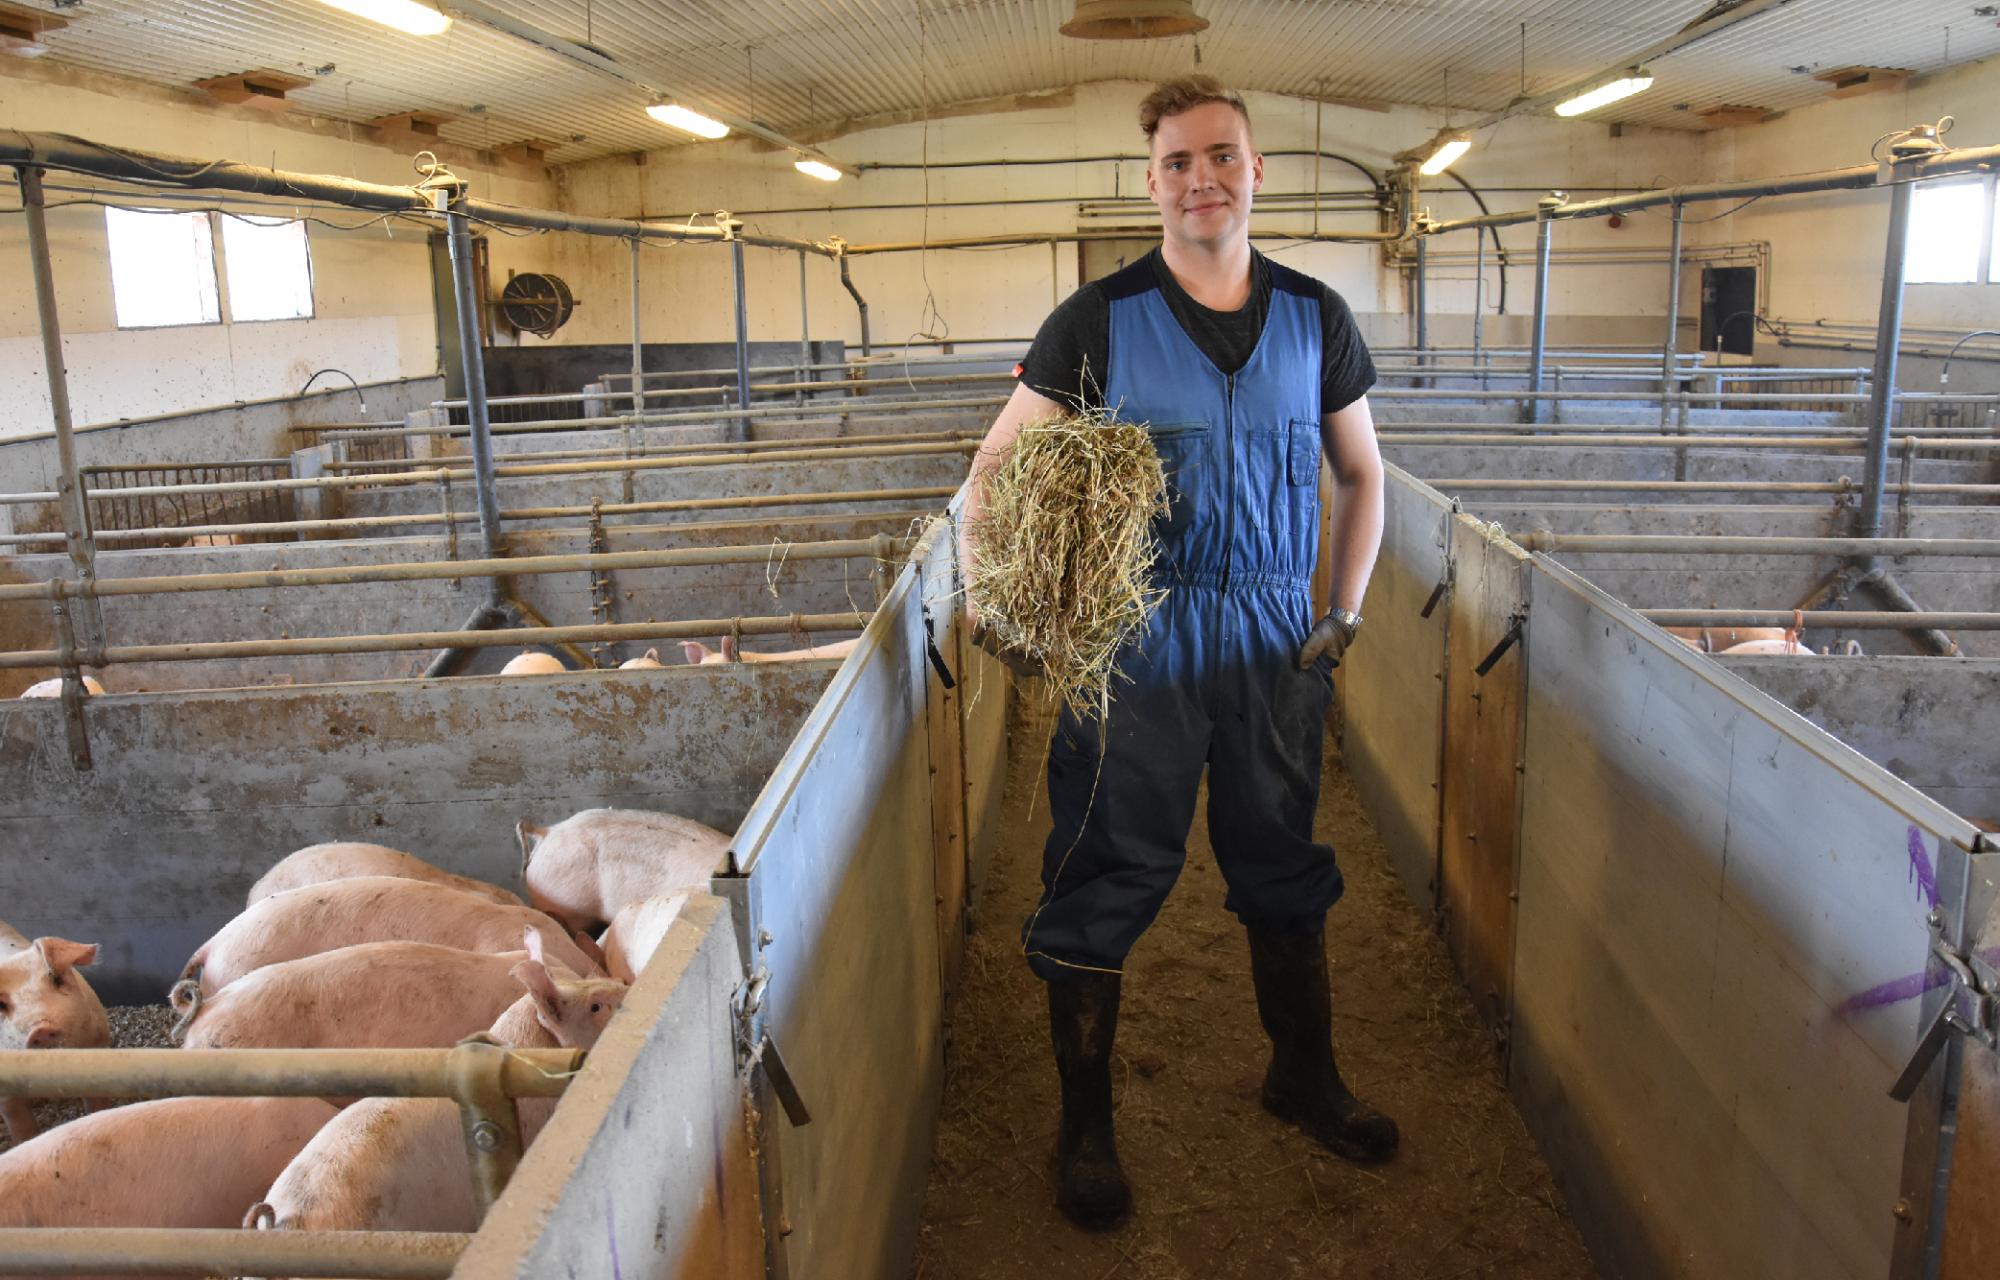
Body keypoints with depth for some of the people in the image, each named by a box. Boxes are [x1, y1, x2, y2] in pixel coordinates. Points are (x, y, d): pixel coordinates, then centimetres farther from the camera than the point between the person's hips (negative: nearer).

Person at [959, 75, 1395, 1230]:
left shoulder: (1315, 317, 5)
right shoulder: (1098, 321, -4)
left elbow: (1363, 473, 15)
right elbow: (997, 465, -2)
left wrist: (1346, 613, 6)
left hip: (1274, 643, 3)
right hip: (1134, 643, -3)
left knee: (1287, 871, 16)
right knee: (1101, 884, 2)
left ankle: (1305, 1077, 39)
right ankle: (1087, 1125, 20)